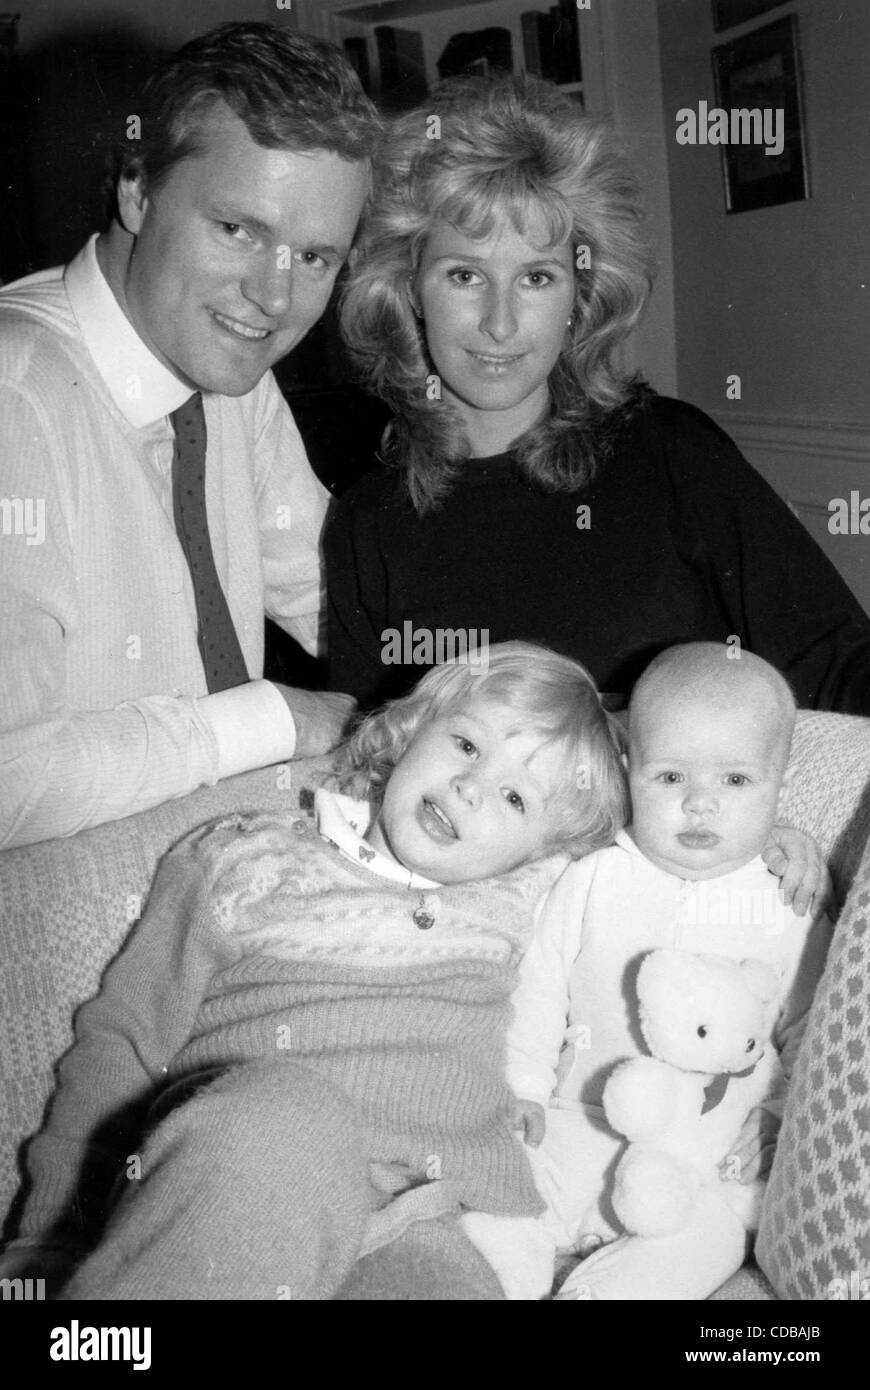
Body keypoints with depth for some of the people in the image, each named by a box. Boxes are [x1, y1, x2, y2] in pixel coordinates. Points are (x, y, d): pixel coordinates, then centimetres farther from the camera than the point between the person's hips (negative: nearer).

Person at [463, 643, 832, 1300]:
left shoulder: (791, 909, 0)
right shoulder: (594, 882, 2)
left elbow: (808, 1033, 7)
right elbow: (540, 986, 8)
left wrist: (792, 1123, -1)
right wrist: (521, 1087, 3)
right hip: (579, 1122, 2)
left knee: (702, 1239, -25)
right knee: (505, 1215, -15)